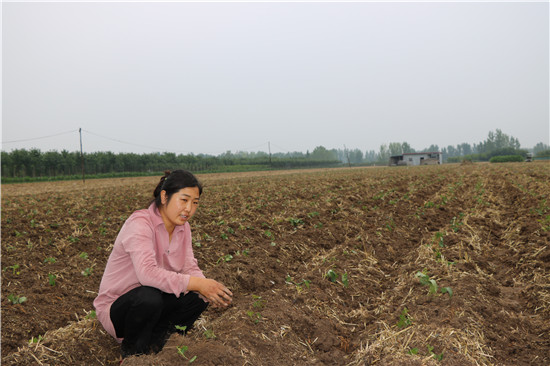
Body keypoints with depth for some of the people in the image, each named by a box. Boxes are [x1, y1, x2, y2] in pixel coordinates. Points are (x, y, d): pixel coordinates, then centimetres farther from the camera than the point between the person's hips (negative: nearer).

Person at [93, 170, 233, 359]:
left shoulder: (182, 227, -1)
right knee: (149, 297, -37)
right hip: (115, 308, -6)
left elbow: (189, 268, -6)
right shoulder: (140, 223, -25)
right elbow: (147, 273, -39)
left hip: (150, 301, 7)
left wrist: (208, 288, -28)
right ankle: (132, 350, -8)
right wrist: (197, 283, -40)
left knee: (199, 296, -13)